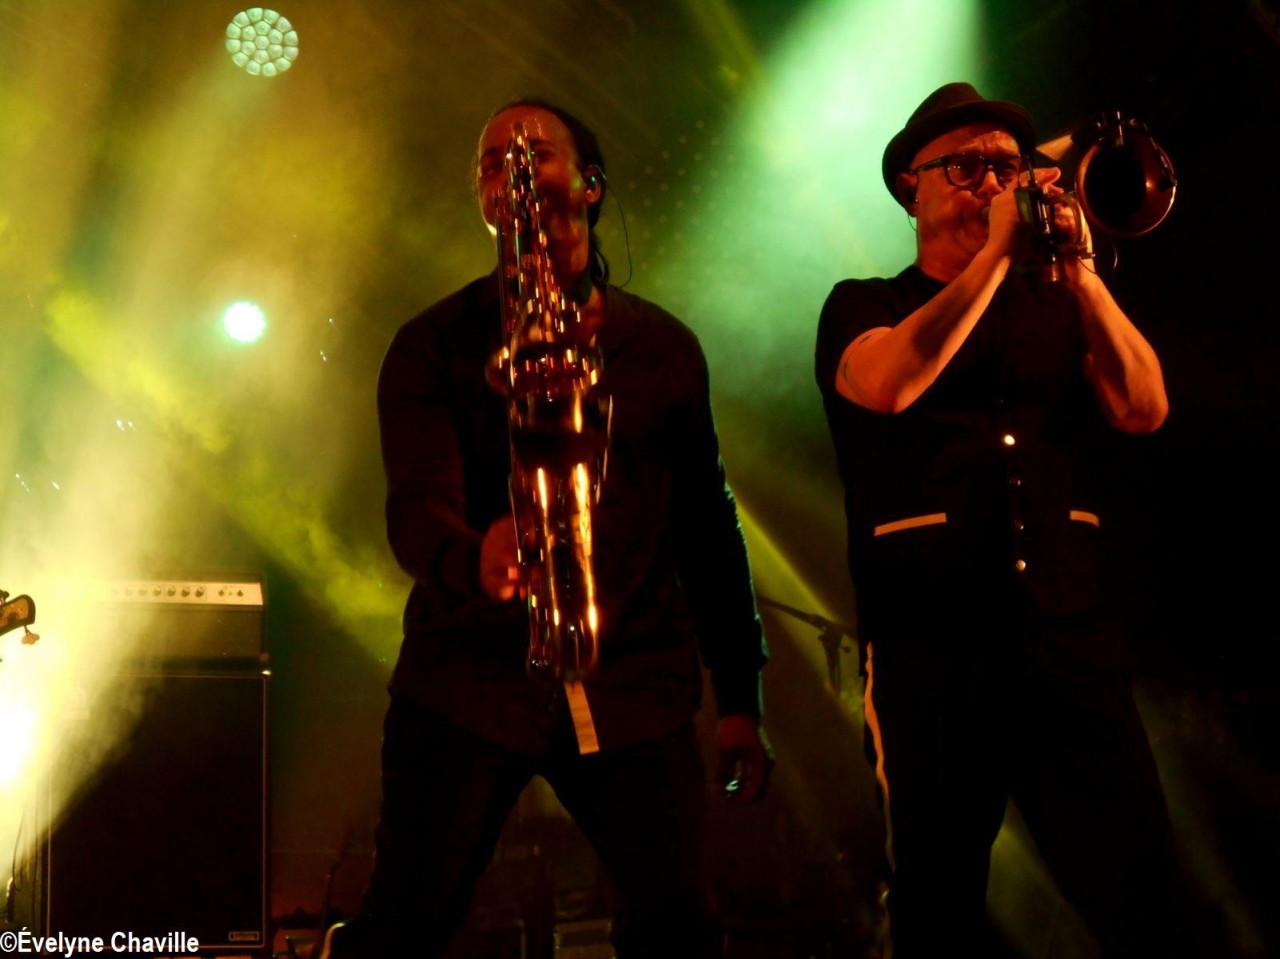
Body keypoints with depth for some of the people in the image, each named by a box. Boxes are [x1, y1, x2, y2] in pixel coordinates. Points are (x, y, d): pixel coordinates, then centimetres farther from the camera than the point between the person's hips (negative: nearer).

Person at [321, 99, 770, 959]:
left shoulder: (663, 347, 10)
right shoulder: (436, 344, 2)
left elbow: (708, 524, 13)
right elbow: (415, 505, -12)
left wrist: (740, 695, 10)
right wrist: (476, 561, -35)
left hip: (634, 689, 2)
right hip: (469, 683, -1)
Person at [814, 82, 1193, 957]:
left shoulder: (1059, 310, 18)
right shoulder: (866, 309, 11)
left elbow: (1142, 410, 1)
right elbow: (887, 385, -13)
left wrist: (1079, 267, -8)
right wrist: (997, 252, -9)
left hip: (1072, 641, 2)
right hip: (934, 648, -2)